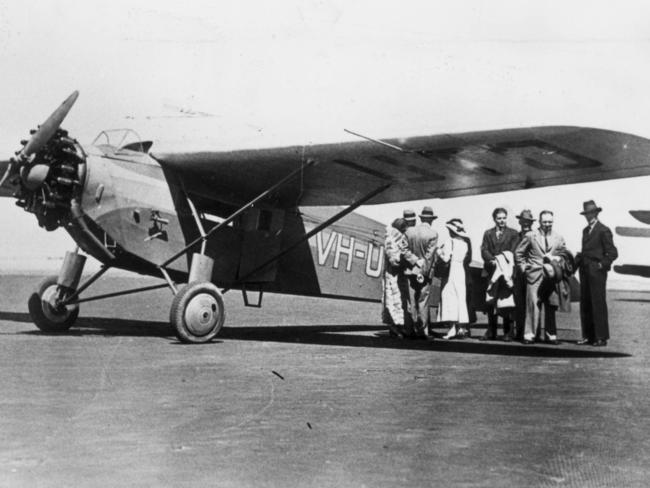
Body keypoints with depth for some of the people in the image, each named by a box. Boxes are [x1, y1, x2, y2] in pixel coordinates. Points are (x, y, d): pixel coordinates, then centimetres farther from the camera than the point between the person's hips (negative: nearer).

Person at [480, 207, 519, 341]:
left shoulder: (513, 233, 10)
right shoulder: (488, 233, 17)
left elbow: (513, 252, 1)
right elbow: (484, 251, 5)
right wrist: (493, 260, -13)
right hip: (492, 271, 2)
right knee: (491, 303, 0)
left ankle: (508, 332, 1)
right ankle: (491, 332, 6)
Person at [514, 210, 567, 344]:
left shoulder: (559, 238, 10)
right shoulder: (530, 236, 4)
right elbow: (518, 253, 10)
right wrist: (523, 267, 3)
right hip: (534, 276, -2)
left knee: (550, 306, 1)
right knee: (533, 304, -6)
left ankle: (550, 334, 8)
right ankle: (530, 334, -1)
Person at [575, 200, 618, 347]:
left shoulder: (603, 230, -6)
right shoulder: (586, 230, 18)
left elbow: (613, 253, -8)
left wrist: (602, 265, -13)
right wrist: (579, 259, 7)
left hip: (597, 272, -8)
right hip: (585, 271, 8)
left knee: (598, 304, -6)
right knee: (585, 304, 7)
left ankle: (601, 337, -1)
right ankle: (588, 336, 13)